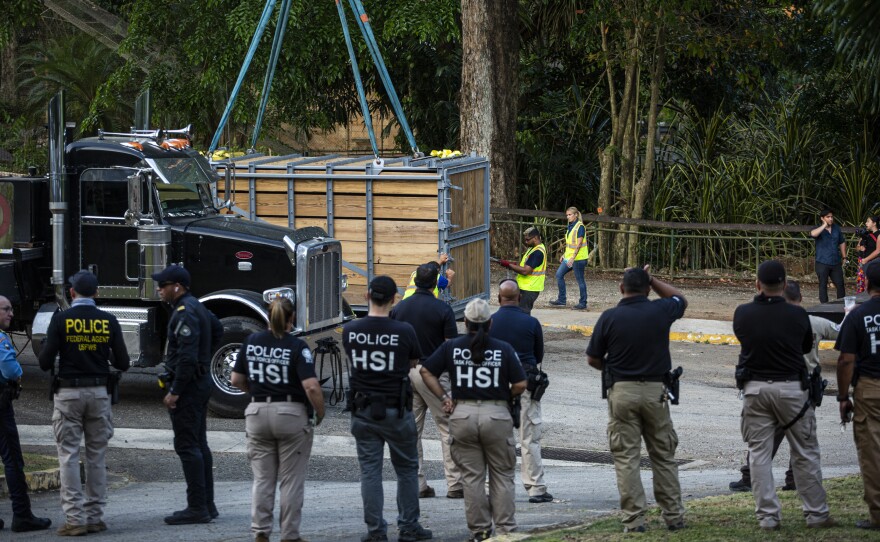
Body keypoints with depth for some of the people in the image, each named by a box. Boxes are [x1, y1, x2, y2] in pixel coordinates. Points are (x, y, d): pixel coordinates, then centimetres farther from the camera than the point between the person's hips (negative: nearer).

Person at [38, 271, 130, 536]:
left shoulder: (61, 320, -7)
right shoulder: (108, 321, 0)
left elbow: (45, 362, -9)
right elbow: (122, 363, 1)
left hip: (69, 393, -2)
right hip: (99, 393, 2)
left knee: (69, 456, 1)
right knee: (96, 456, 11)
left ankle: (75, 518, -5)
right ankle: (95, 516, 11)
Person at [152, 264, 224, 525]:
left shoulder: (185, 313, -19)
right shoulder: (197, 306, 13)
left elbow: (187, 357, -25)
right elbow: (217, 330, 31)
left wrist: (174, 391, -23)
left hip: (188, 384, -11)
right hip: (201, 379, 11)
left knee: (187, 446, -9)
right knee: (199, 444, 14)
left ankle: (197, 508, -9)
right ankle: (207, 504, 18)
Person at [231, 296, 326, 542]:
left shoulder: (251, 342, 1)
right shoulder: (296, 346, -11)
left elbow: (237, 380, 7)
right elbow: (311, 386, -19)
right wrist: (320, 412, -4)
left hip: (257, 413, 4)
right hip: (291, 415, -3)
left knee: (262, 478, 11)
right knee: (291, 480, 5)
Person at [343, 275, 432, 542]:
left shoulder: (350, 330, -5)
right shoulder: (404, 331, -13)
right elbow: (414, 363, 4)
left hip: (363, 410, 2)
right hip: (396, 410, -2)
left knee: (370, 470, 6)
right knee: (406, 469, 11)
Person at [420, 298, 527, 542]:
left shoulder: (452, 347, 3)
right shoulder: (504, 349, -2)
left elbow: (426, 371, 2)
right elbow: (520, 385, -5)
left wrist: (444, 398, 3)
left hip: (462, 414, 1)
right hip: (497, 414, -1)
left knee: (472, 476, 8)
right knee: (502, 476, 9)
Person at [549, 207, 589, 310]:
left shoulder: (580, 227, -14)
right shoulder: (570, 227, 13)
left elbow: (578, 244, -21)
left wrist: (573, 258, -27)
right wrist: (564, 255, 21)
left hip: (578, 258, -9)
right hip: (569, 257, 9)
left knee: (580, 280, -2)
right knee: (559, 274, 6)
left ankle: (583, 303, 6)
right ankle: (561, 300, 12)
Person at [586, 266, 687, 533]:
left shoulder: (609, 318, -6)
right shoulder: (660, 311, -3)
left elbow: (593, 359, 2)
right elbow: (680, 298, 22)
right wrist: (652, 280, 19)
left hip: (622, 391, -2)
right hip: (655, 391, 2)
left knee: (626, 458, 2)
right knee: (664, 456, 11)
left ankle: (634, 519, -3)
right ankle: (673, 517, 13)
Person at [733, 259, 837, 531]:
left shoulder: (743, 314, -5)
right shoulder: (797, 315, -9)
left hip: (755, 388, 1)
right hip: (791, 387, -1)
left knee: (759, 454, 7)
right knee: (805, 453, 8)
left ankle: (767, 516, 4)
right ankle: (816, 514, 11)